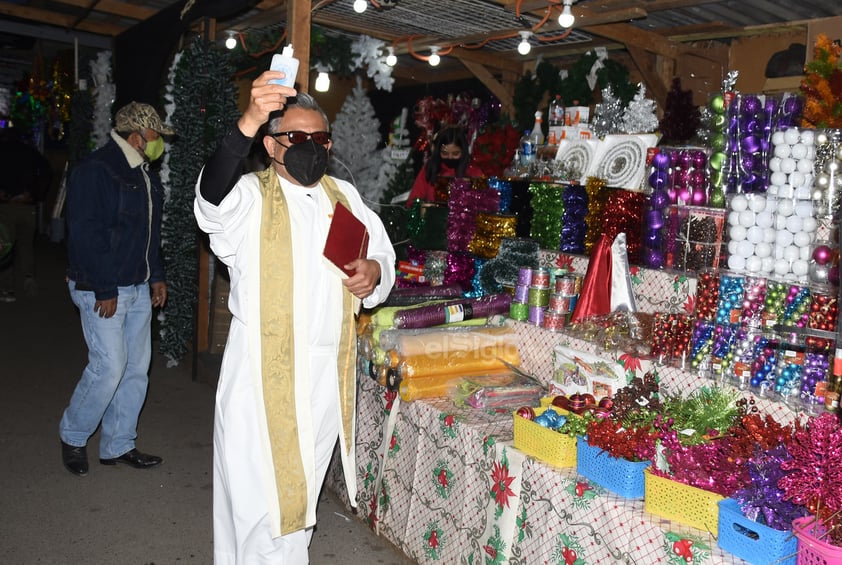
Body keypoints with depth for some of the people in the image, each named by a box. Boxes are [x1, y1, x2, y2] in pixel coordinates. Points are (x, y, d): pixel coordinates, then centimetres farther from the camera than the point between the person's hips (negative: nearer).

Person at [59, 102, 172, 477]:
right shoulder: (96, 171, -14)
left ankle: (118, 445, 22)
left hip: (138, 288, 9)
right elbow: (85, 235, -19)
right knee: (109, 367, -8)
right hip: (102, 290, -9)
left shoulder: (145, 175, 14)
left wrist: (156, 276, 16)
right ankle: (72, 436, 17)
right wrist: (104, 290, -20)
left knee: (137, 367, 10)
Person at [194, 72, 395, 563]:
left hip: (332, 372, 5)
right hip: (264, 373, -5)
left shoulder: (345, 196, 12)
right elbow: (213, 195, -28)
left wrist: (375, 272, -4)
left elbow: (384, 254, 20)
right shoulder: (250, 197, -5)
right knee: (264, 498, 2)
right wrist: (248, 123, -43)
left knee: (303, 489, 19)